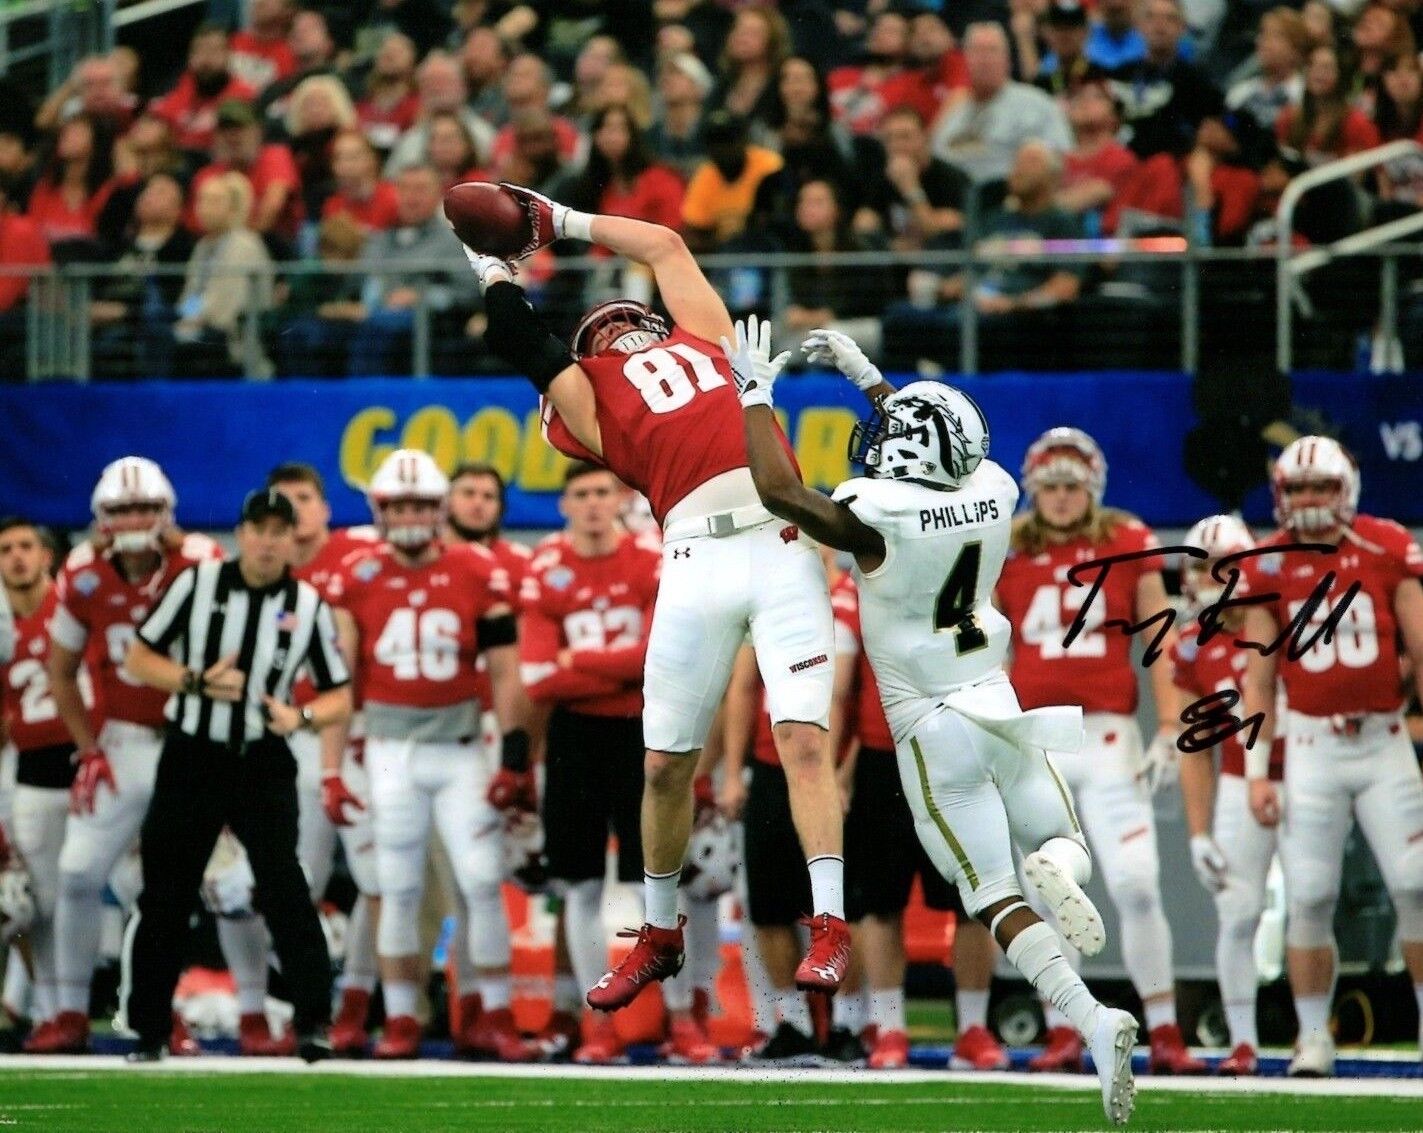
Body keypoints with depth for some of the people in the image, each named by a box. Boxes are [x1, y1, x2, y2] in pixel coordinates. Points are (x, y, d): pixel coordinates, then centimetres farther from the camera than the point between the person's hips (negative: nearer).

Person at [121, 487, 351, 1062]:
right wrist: (198, 681, -14)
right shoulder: (197, 583, -2)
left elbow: (340, 695, 5)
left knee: (282, 882, -15)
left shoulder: (308, 605, 0)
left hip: (262, 762, -1)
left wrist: (302, 716, -16)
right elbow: (137, 660, 1)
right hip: (190, 757, 1)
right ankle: (148, 1030, 16)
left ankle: (314, 1020, -14)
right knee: (165, 896, 5)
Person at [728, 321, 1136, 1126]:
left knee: (997, 896, -4)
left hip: (934, 727, -5)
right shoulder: (993, 494, -1)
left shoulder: (879, 517, -19)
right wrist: (866, 376, 27)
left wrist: (757, 394, -1)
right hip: (998, 701, 5)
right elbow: (942, 454, 21)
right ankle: (1058, 868, -16)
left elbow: (779, 489, -13)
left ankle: (1093, 1022, -24)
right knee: (1062, 844, 23)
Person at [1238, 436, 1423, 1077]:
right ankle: (1314, 1038, 8)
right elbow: (1259, 677, 4)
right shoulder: (1270, 567, 0)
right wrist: (1256, 772, 0)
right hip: (1311, 747, 0)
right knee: (1309, 898, -1)